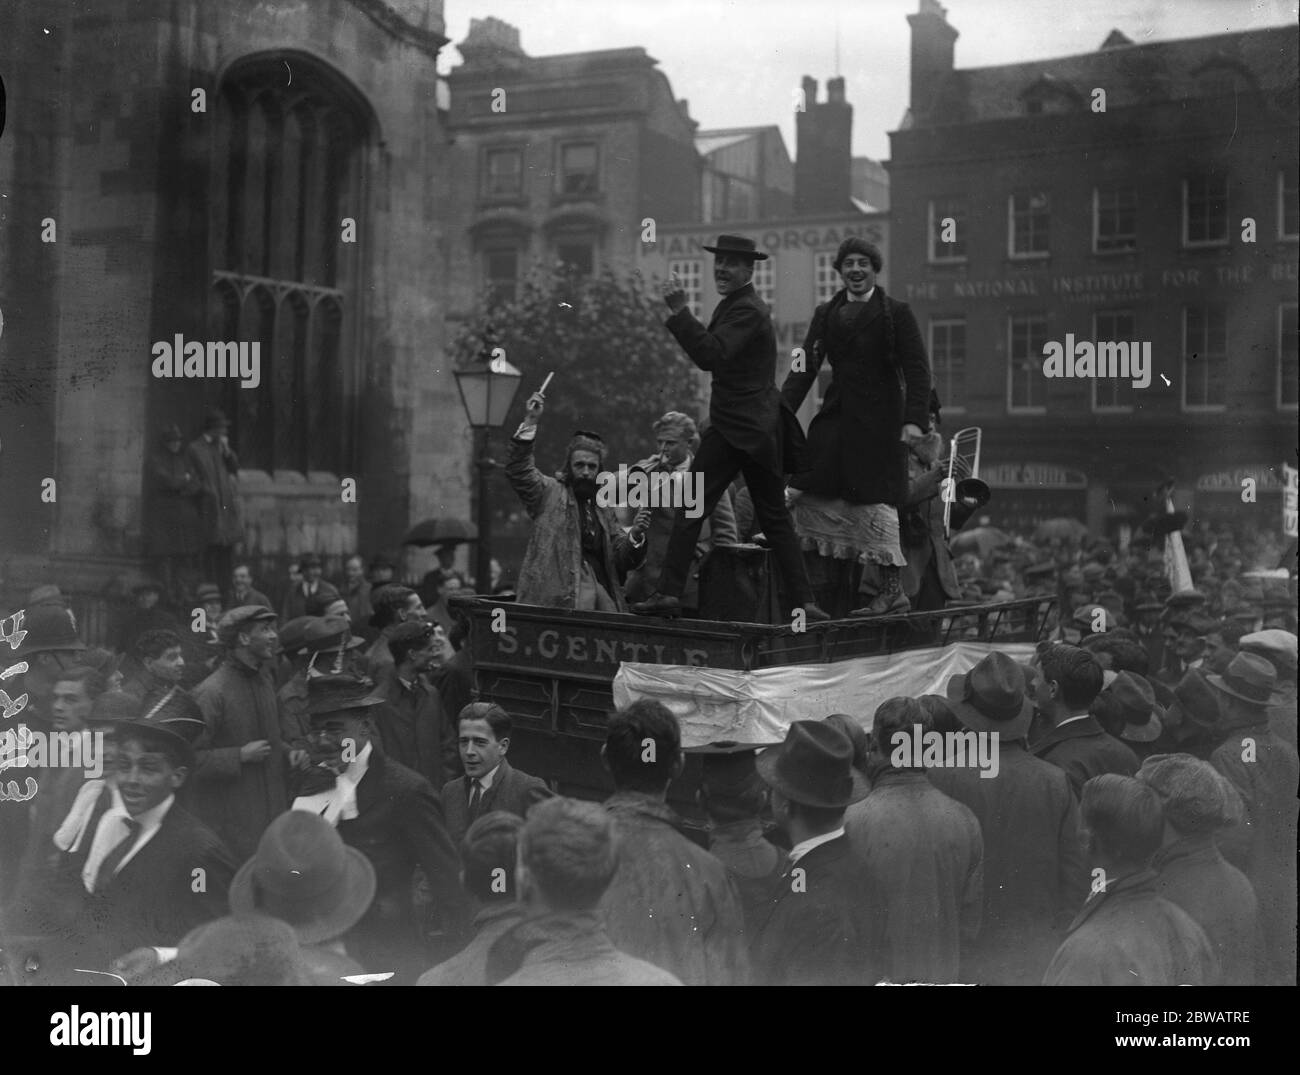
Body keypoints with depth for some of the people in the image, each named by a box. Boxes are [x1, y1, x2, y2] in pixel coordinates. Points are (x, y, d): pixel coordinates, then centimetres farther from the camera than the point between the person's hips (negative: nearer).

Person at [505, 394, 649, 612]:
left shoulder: (604, 510, 24)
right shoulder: (550, 492, 11)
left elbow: (622, 559, 20)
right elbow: (517, 470, -5)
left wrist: (635, 535, -1)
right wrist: (530, 422, -11)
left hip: (601, 587, 5)